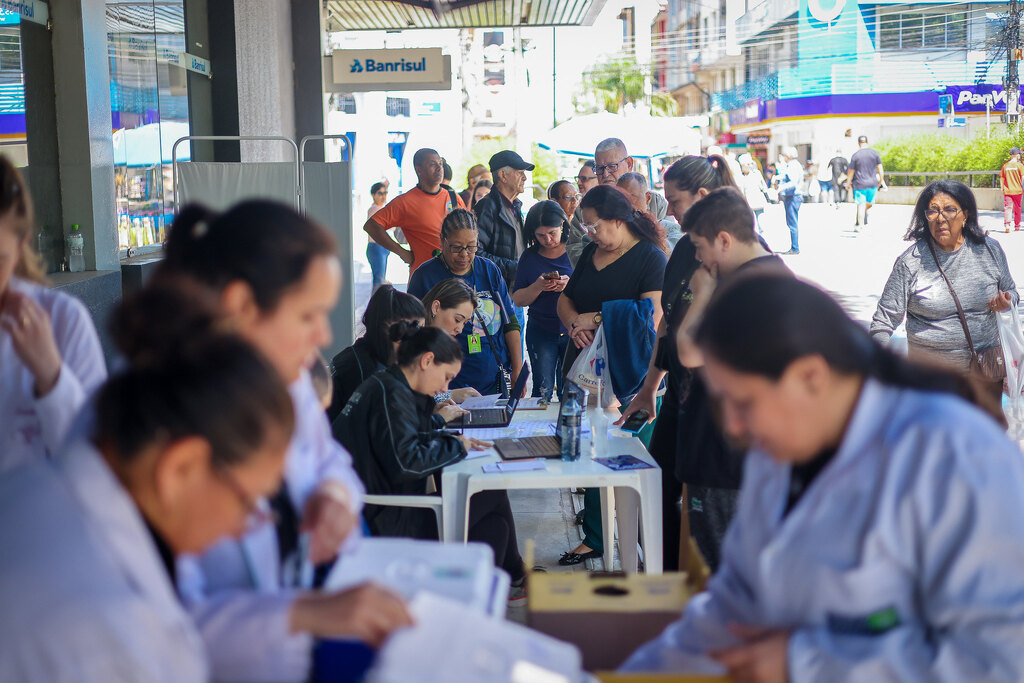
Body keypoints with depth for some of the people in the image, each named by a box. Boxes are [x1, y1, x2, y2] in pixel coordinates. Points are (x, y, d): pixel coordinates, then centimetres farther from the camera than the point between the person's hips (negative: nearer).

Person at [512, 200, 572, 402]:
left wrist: (571, 285, -21)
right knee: (542, 391, -1)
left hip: (573, 331, -1)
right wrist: (537, 287, -13)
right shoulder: (530, 257, 5)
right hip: (541, 332, 1)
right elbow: (517, 300, 6)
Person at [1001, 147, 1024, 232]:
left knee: (1007, 208, -1)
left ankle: (1007, 225, -19)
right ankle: (1017, 226, 20)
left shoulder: (1005, 165, 2)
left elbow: (1001, 178, 6)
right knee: (1017, 208, 11)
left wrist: (1002, 188, 13)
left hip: (1007, 190, 1)